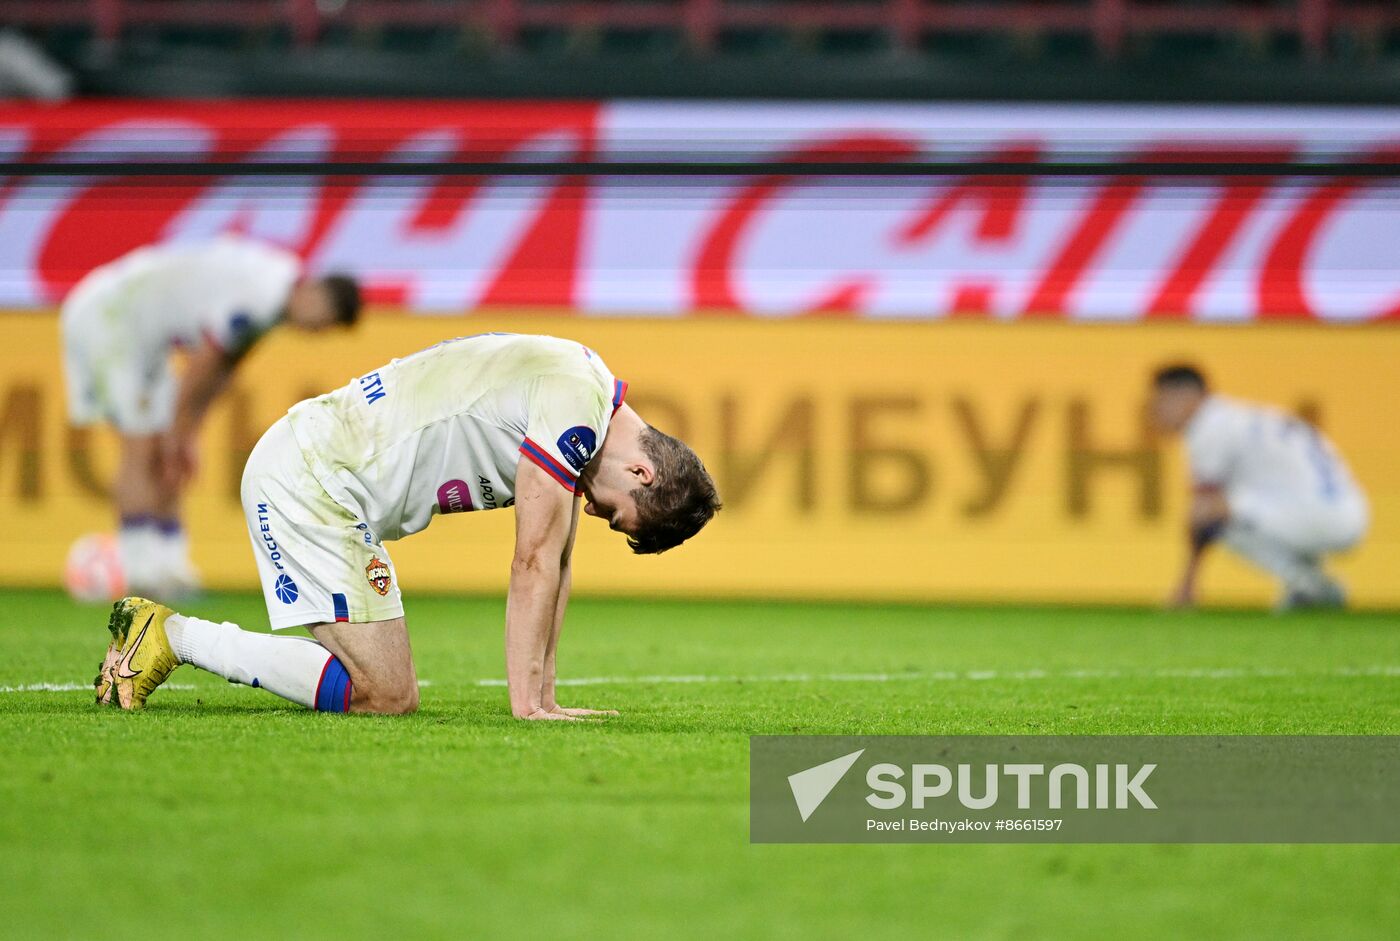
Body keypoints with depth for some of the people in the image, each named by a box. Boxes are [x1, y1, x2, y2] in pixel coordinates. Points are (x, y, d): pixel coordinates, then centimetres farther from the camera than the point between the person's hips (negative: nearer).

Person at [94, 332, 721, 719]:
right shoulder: (576, 400, -18)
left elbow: (554, 566, 17)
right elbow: (534, 564, -17)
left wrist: (543, 698, 11)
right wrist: (527, 706, -14)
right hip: (312, 479, -10)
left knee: (389, 692, 8)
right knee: (385, 696, -12)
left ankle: (168, 634, 10)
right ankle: (174, 636, -7)